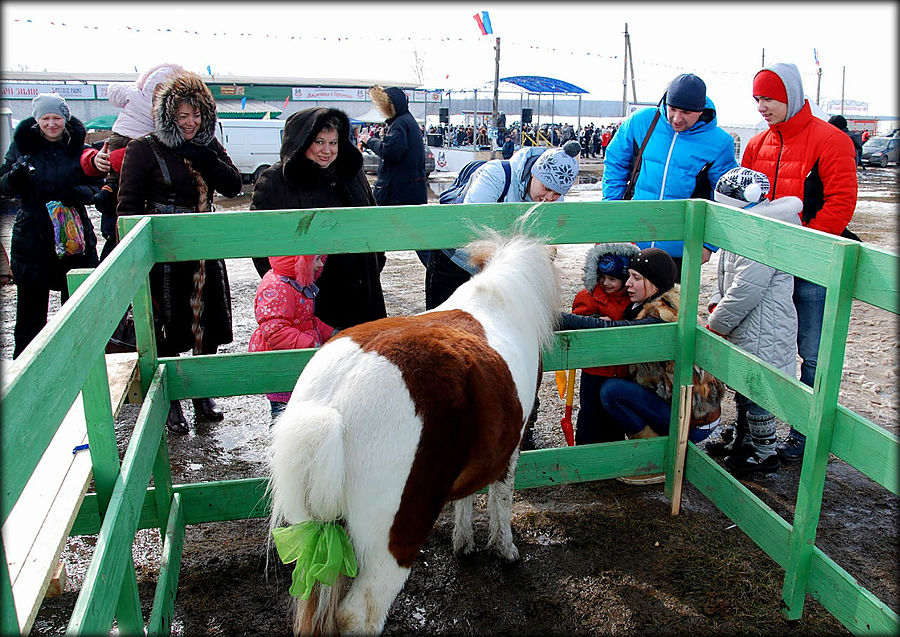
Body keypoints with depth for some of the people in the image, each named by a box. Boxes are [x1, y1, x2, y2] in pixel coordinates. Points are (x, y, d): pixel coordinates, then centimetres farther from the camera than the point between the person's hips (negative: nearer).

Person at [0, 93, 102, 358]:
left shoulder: (79, 147, 5)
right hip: (32, 235, 0)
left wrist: (78, 193, -18)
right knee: (30, 302, 5)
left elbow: (95, 186, 3)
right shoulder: (21, 144, 5)